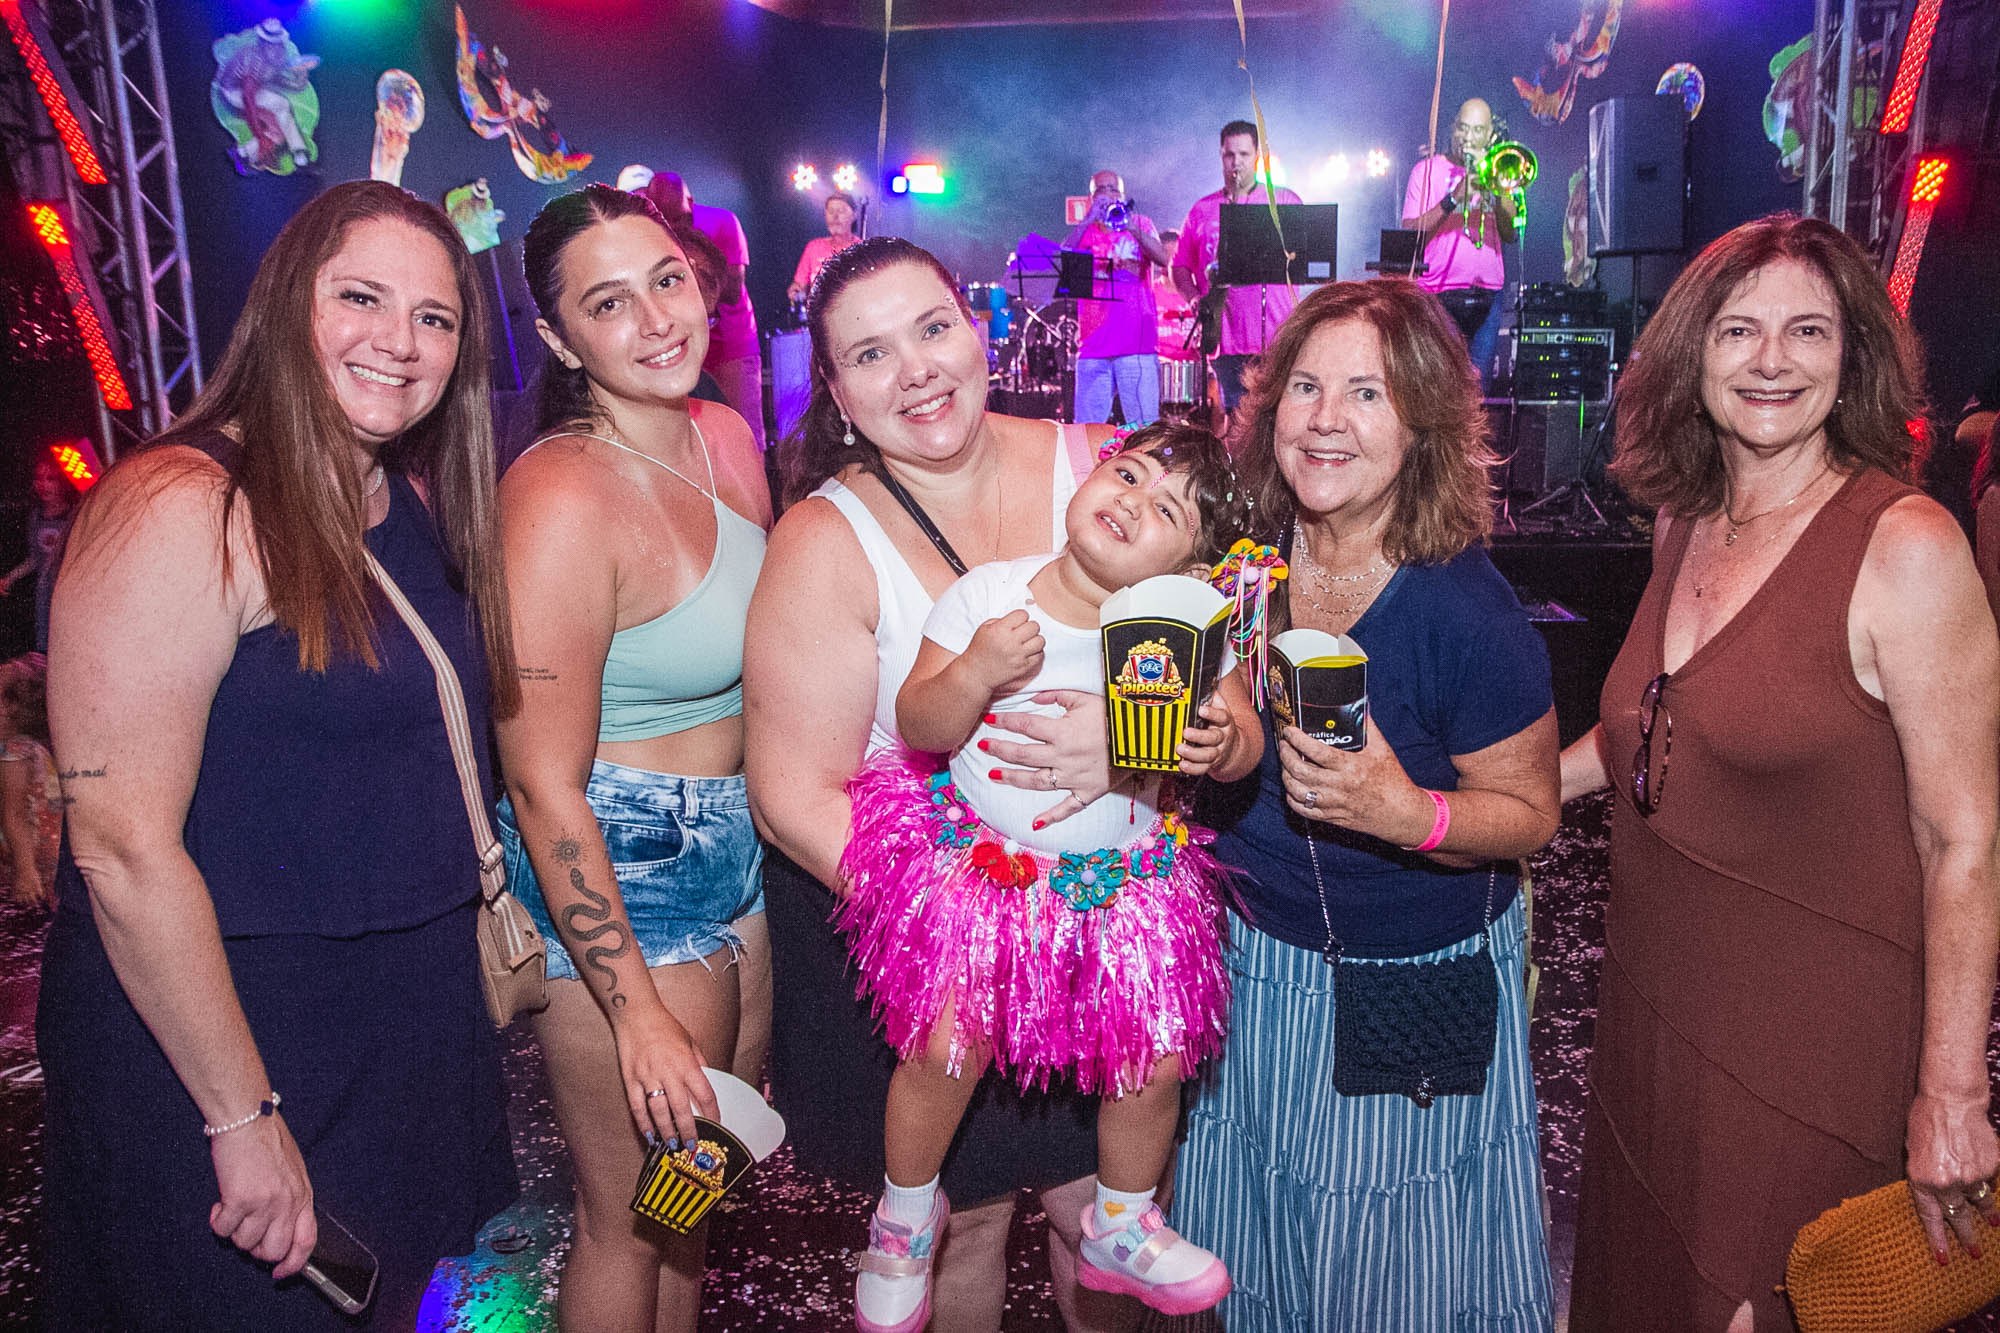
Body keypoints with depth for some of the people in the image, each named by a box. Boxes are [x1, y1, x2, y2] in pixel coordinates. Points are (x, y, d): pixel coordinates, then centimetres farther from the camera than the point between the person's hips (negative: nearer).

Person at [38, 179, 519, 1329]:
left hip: (412, 1017, 8)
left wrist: (479, 904, 8)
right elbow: (122, 846, -23)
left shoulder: (418, 504, 6)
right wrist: (243, 1119, -21)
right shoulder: (182, 511, -20)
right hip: (213, 1031, -7)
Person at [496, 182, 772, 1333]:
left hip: (736, 855, 8)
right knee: (634, 1218, 10)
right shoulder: (563, 499, -23)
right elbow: (545, 788, -21)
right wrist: (639, 1017, -18)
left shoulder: (730, 441, 2)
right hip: (616, 882, -8)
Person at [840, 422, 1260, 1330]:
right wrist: (973, 672, -26)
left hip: (1119, 871, 2)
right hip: (976, 851, -2)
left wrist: (1221, 745, -26)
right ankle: (906, 1213, 24)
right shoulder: (988, 594, -9)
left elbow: (1243, 734, -3)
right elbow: (919, 730, -7)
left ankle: (1121, 1229, 36)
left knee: (1156, 1060, 4)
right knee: (944, 1045, -9)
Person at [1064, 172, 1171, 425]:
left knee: (1144, 425, -10)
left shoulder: (1141, 224, 14)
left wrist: (1133, 229, -17)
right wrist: (1089, 220, -12)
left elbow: (1163, 260, -4)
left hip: (1136, 340, -2)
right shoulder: (1084, 230, 16)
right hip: (1094, 342, 2)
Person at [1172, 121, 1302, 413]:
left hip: (1279, 334, -1)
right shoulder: (1202, 210, 17)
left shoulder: (1284, 200, 13)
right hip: (1227, 340, 1)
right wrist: (1195, 298, -5)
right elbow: (1180, 266, 15)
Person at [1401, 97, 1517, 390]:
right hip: (1439, 297, -3)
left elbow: (1510, 234, 5)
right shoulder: (1429, 169, 7)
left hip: (1487, 298, 3)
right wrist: (1454, 199, -15)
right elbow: (1409, 233, -4)